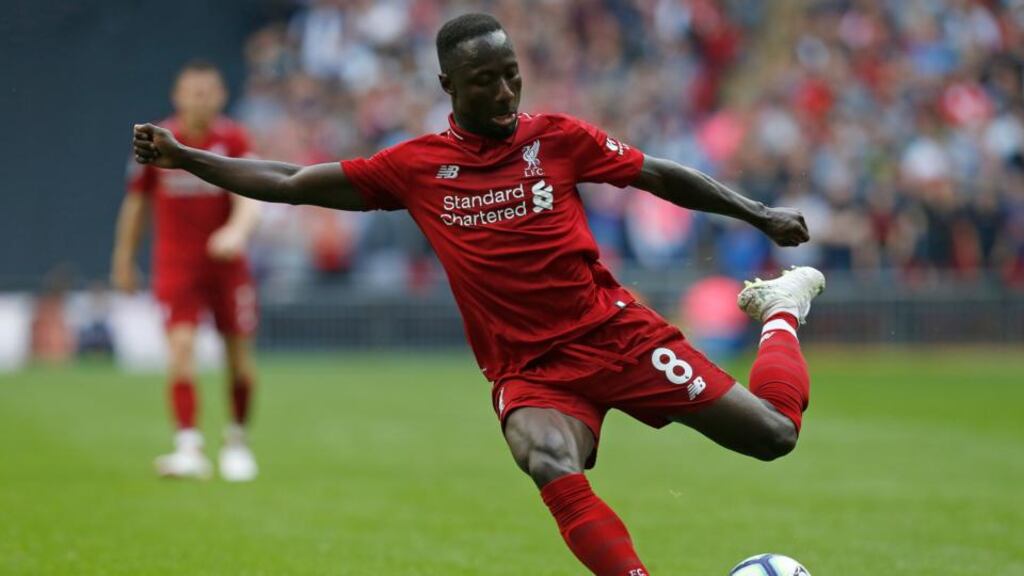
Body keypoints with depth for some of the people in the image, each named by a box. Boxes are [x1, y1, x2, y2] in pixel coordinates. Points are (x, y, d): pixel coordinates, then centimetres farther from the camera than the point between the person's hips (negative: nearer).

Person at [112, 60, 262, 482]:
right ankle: (189, 447, -25)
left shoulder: (233, 141, -4)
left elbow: (249, 198, -16)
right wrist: (124, 260, 13)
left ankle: (237, 440, 27)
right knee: (181, 346, -19)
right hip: (175, 265, -1)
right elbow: (136, 201, 9)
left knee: (239, 358, 3)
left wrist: (237, 232, -37)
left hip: (226, 261, 1)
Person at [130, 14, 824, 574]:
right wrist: (182, 156, 3)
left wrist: (759, 214, 10)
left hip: (614, 332, 0)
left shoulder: (557, 138, -1)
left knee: (774, 435, -3)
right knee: (552, 465, -37)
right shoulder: (415, 166, 1)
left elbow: (660, 175, 10)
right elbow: (291, 183, 7)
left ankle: (781, 310, 27)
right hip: (527, 370, 0)